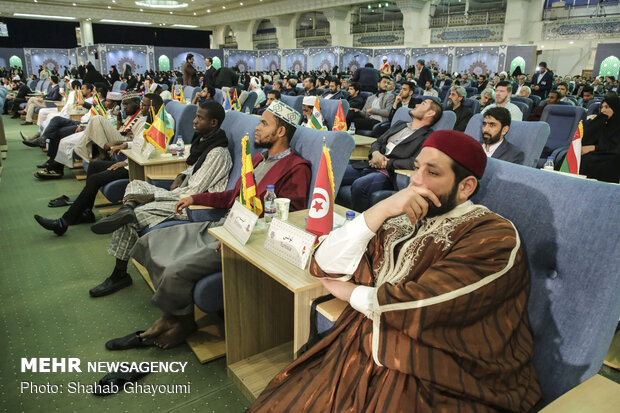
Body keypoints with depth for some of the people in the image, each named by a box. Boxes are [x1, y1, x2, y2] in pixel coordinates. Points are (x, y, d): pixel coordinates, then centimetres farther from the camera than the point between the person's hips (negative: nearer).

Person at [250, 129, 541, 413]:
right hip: (363, 359, 6)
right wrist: (380, 210, -13)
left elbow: (417, 307, -21)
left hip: (440, 390, -5)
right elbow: (323, 266, 0)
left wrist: (348, 291, -3)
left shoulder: (493, 237, -11)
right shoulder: (401, 222, 7)